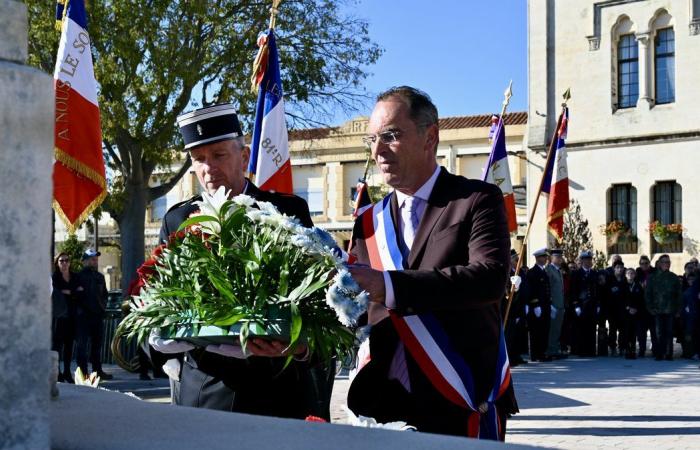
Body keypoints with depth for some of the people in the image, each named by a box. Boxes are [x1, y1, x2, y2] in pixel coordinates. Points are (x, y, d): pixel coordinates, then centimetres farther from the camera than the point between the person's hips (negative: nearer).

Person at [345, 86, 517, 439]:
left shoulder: (476, 200, -3)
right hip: (384, 407, 4)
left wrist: (388, 285, -28)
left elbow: (490, 277, -20)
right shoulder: (368, 224, 12)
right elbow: (363, 316, 12)